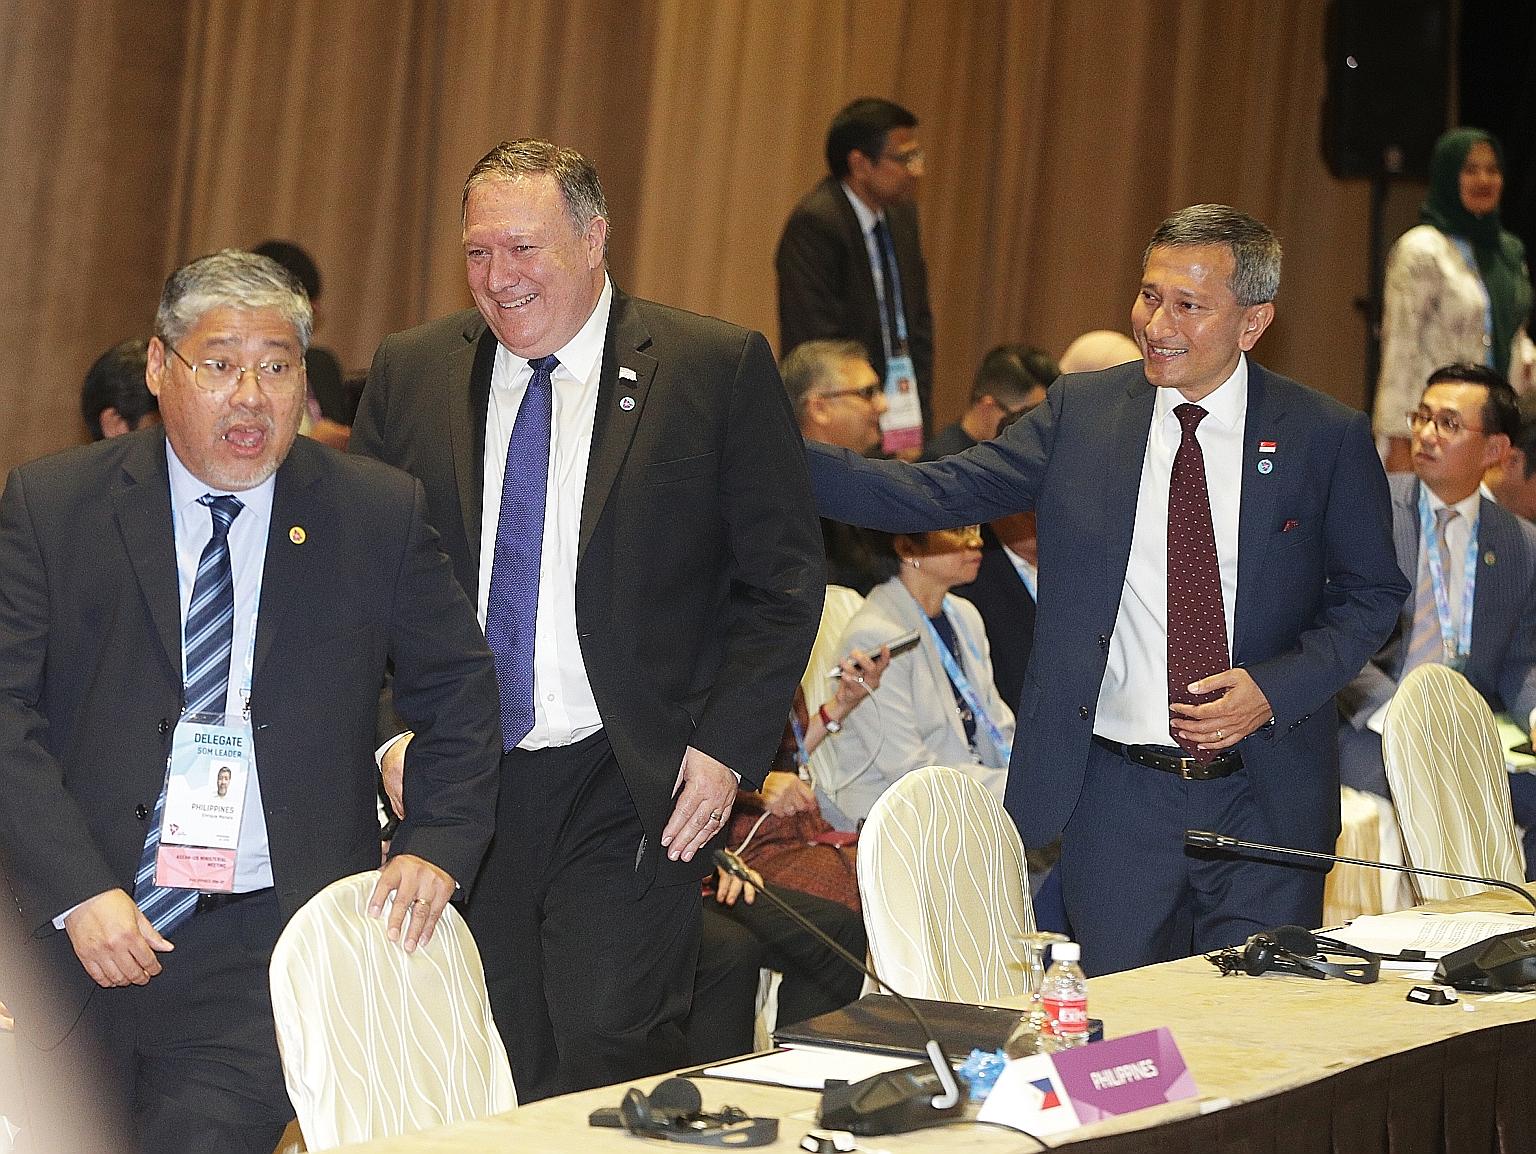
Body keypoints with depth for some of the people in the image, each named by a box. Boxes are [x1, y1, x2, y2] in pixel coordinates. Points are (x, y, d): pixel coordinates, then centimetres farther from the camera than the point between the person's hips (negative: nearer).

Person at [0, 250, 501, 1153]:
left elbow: (459, 694, 15)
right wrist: (78, 892, -14)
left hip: (268, 950, -1)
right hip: (80, 935, 1)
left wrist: (438, 845, 1)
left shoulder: (380, 516, 4)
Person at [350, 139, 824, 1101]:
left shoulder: (718, 370, -2)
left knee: (608, 1059, -12)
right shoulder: (411, 373, 8)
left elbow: (783, 576, 0)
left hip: (631, 797, -3)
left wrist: (727, 745, -8)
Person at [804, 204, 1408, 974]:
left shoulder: (1327, 437, -1)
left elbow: (1372, 593, 6)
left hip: (1267, 801, -1)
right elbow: (931, 496, -2)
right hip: (1116, 796, 1)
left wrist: (1276, 688, -11)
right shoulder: (1081, 412, 2)